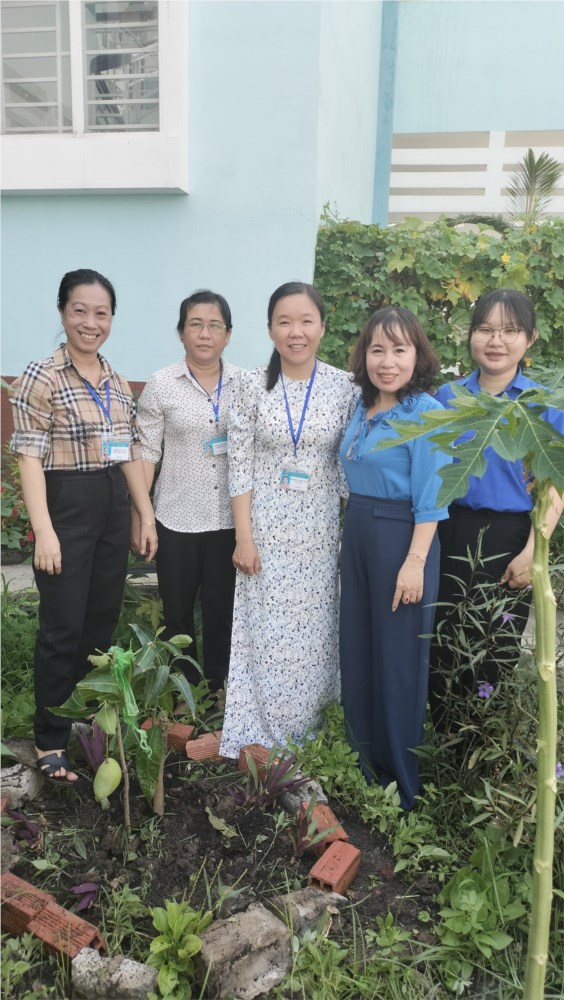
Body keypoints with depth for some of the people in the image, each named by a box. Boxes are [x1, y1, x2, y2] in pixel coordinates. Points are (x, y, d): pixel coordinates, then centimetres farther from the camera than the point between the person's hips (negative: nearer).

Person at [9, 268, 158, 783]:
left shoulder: (118, 381, 10)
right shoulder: (41, 377, -9)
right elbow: (30, 457, -13)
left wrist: (146, 515, 10)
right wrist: (44, 530, -20)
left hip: (115, 508, 6)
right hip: (67, 506, -6)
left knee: (103, 621, 14)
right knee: (63, 629, 1)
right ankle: (51, 741, 19)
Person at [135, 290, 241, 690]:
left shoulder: (244, 383, 1)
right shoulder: (161, 384, -4)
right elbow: (146, 452, -2)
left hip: (230, 519, 1)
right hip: (177, 519, -1)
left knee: (222, 610, 10)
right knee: (177, 611, 13)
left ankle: (215, 694, 30)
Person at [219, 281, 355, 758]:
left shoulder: (344, 387, -2)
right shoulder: (253, 386, -3)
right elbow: (240, 465, -4)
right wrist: (244, 536, -7)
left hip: (321, 531, 1)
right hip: (267, 528, -1)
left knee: (312, 631, 11)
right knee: (265, 633, 6)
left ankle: (303, 727, 32)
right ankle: (259, 734, 24)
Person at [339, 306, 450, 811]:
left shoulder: (426, 413, -13)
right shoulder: (363, 409, 9)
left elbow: (430, 500, -16)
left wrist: (415, 562, -21)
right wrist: (349, 538, 15)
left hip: (401, 541, -7)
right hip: (357, 537, 8)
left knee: (397, 659, 5)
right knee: (356, 652, 16)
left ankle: (401, 781, 25)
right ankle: (362, 762, 36)